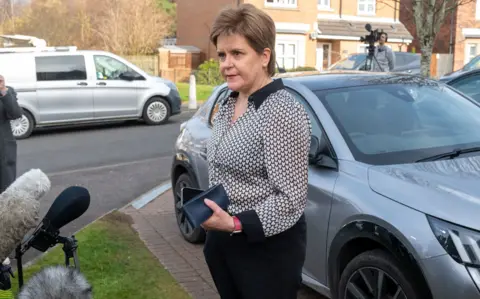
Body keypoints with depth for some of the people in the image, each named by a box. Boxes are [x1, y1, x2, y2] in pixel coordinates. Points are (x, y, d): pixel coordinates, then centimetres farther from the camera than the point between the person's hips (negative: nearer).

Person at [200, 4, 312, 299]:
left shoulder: (282, 112, -21)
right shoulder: (228, 104, 6)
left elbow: (291, 198, -23)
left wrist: (235, 224, -27)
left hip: (267, 248, -8)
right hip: (221, 241, 8)